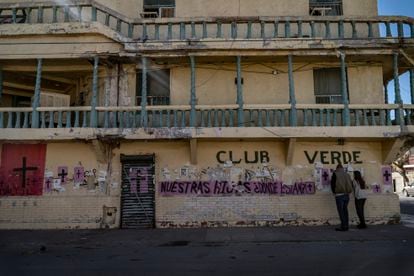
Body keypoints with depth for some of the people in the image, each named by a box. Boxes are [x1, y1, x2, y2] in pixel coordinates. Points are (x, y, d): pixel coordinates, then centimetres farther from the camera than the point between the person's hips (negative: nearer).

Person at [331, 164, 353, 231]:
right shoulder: (347, 175, 12)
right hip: (346, 195, 5)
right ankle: (346, 226, 16)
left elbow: (332, 183, -5)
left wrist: (334, 192, 9)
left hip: (339, 195, -5)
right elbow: (350, 184, 14)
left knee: (341, 211, -3)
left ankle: (343, 226, -5)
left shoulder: (335, 174, -3)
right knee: (345, 210, 13)